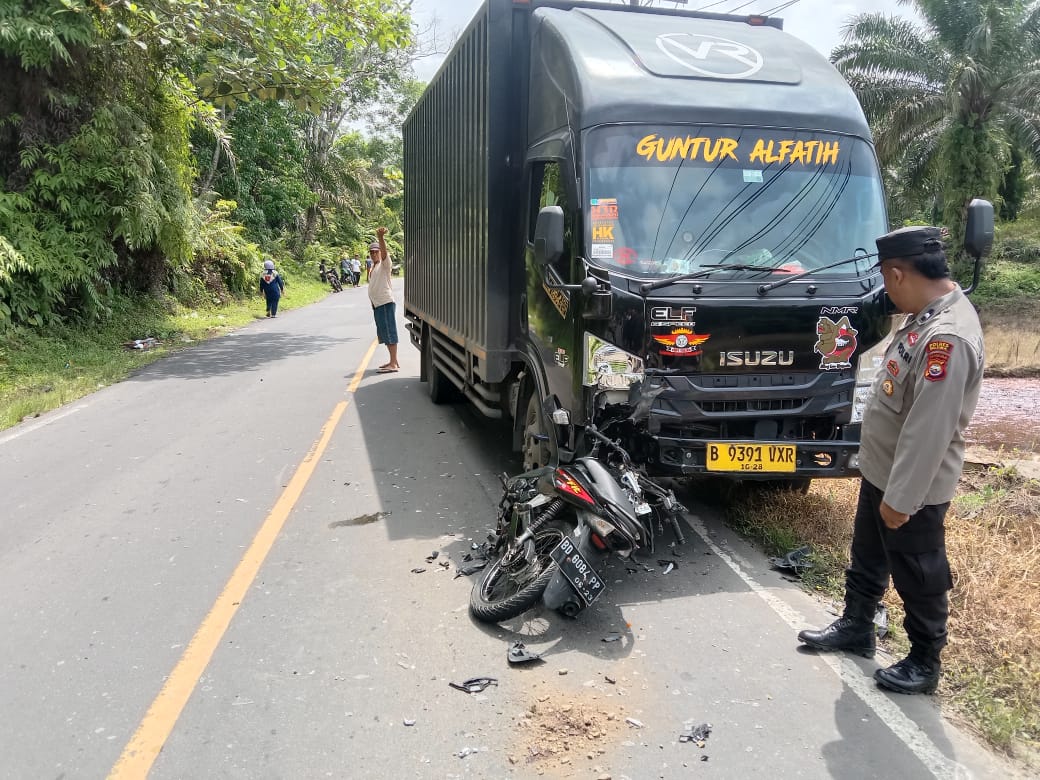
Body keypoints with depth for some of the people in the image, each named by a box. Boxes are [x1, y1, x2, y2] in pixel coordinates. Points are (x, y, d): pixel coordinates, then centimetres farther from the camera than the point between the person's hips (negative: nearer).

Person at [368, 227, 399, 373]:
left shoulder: (384, 264, -7)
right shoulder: (373, 267, 18)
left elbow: (384, 252, -28)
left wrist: (381, 238, -46)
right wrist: (373, 303, 18)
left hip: (386, 303, -9)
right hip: (376, 304, 9)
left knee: (389, 332, -9)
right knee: (384, 334, 13)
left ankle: (393, 364, -8)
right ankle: (393, 361, 20)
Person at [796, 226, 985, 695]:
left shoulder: (947, 336, -30)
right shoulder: (928, 315, 3)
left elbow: (930, 431, -29)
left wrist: (901, 498, -23)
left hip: (913, 487, -9)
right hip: (882, 472, 10)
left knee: (919, 577, 10)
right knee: (867, 559, 24)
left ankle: (925, 663, 29)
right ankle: (856, 627, 43)